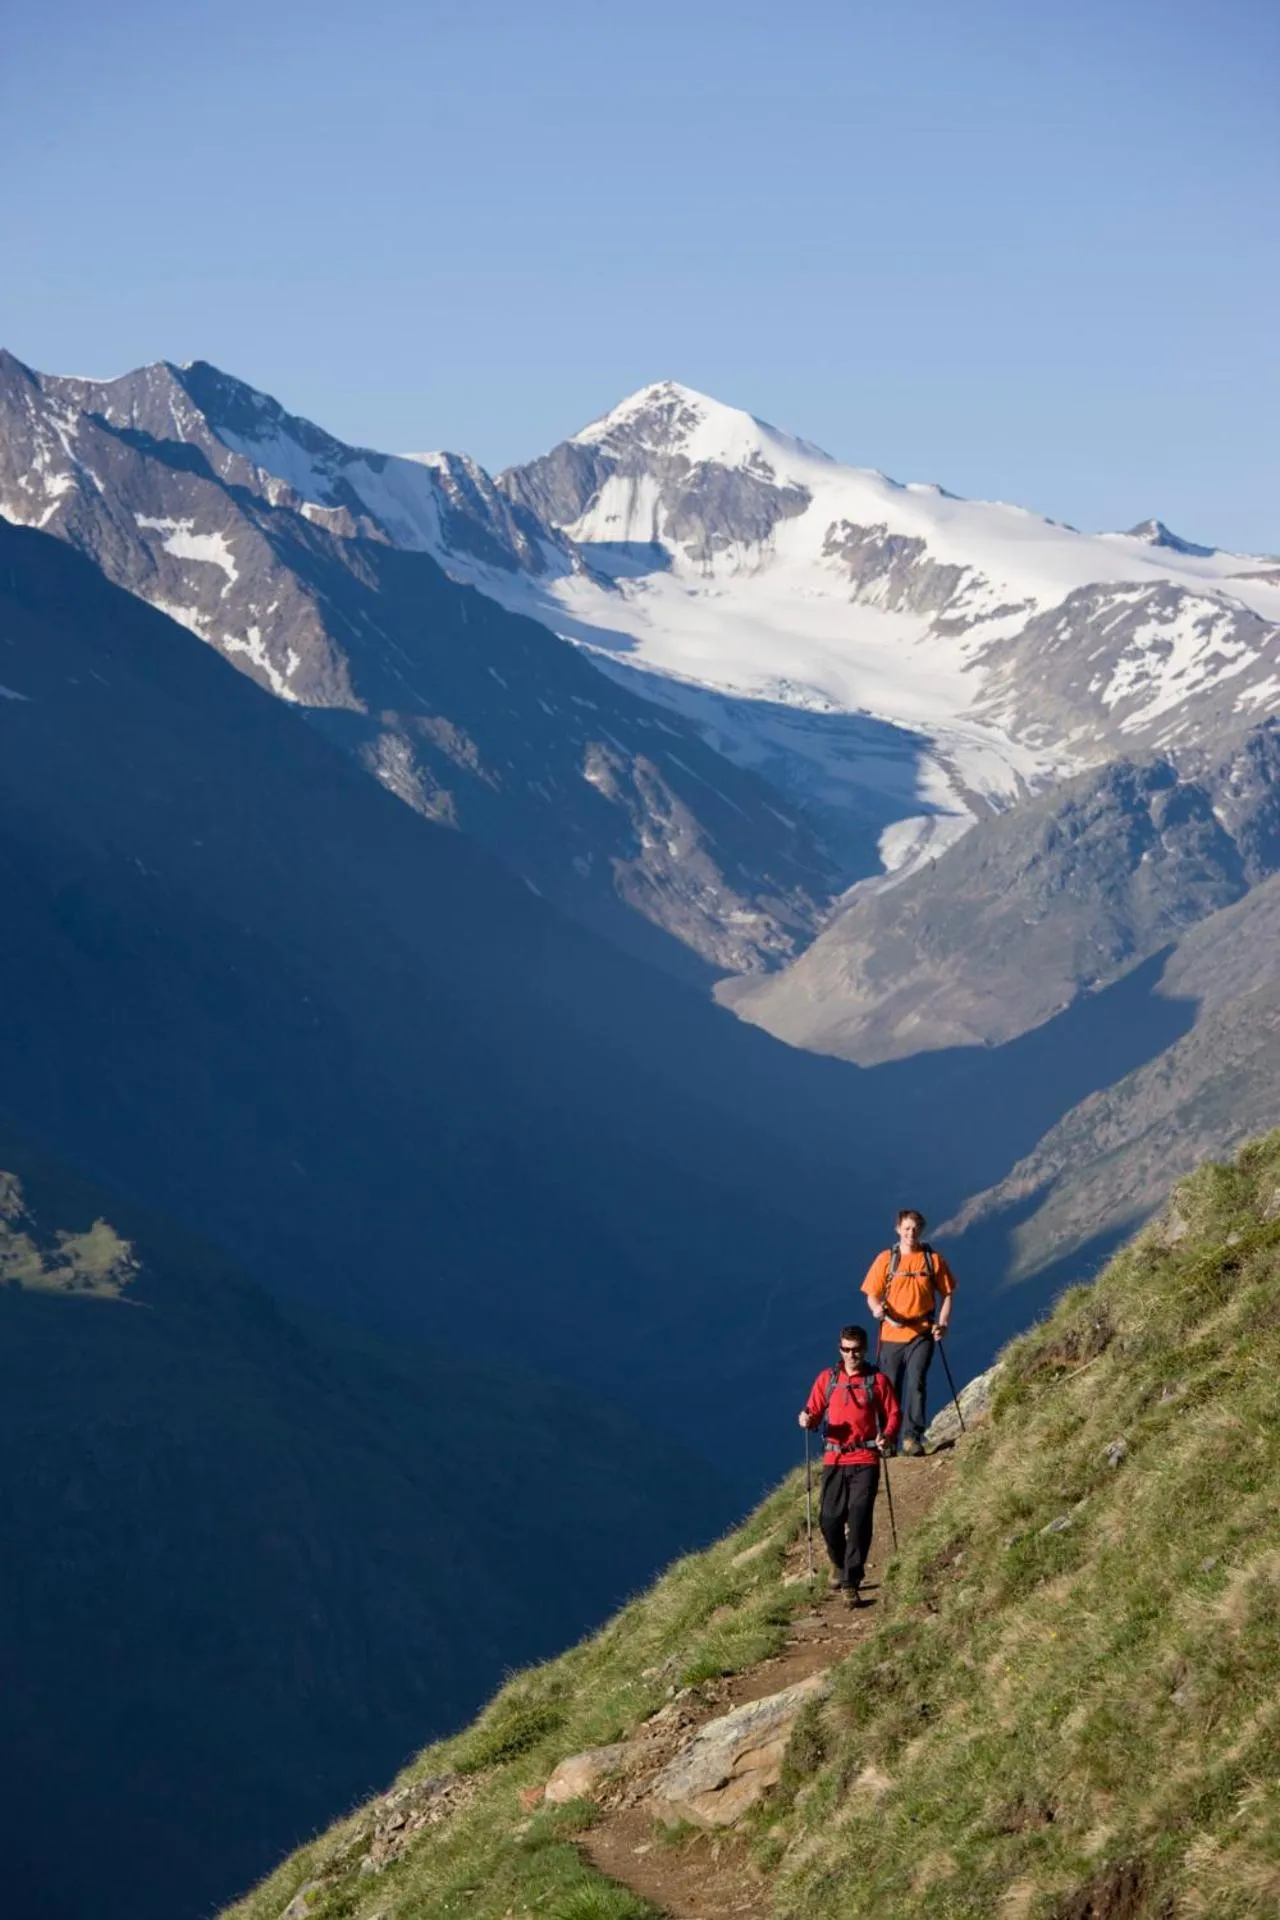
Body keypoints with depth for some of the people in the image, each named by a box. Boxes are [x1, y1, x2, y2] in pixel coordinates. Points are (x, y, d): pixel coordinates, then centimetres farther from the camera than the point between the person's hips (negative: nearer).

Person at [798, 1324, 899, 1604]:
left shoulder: (877, 1380, 5)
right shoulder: (827, 1378, 11)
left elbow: (893, 1414, 5)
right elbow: (814, 1412, 9)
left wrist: (887, 1436, -15)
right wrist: (807, 1419, -15)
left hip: (866, 1460, -2)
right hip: (834, 1459, 2)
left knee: (859, 1520, -10)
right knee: (829, 1519, -1)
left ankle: (851, 1581, -6)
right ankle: (840, 1565, 28)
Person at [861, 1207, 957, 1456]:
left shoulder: (933, 1259, 2)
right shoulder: (886, 1259, 1)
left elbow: (947, 1293, 9)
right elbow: (872, 1295, 2)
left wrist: (942, 1323, -5)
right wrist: (880, 1310, -19)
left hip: (922, 1333, -1)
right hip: (891, 1333, 1)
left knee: (916, 1383, -15)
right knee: (890, 1389, 6)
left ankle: (912, 1437, -13)